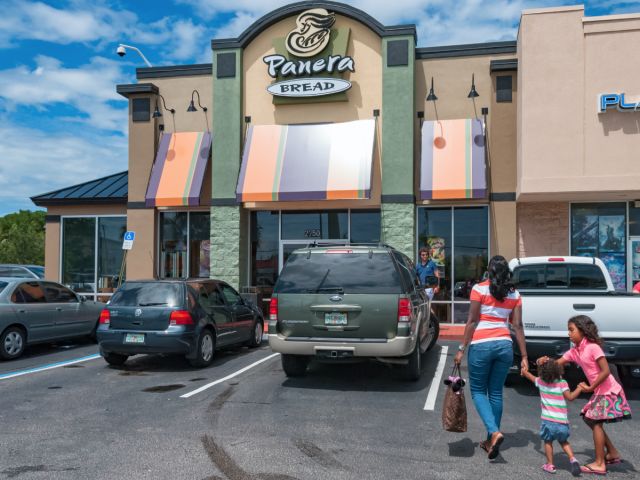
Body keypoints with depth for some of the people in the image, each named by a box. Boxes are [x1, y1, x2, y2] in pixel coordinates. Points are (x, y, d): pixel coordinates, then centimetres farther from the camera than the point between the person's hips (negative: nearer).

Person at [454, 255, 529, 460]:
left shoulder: (479, 289, -4)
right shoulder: (514, 294, 8)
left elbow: (472, 321, -8)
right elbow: (518, 326, 4)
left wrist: (462, 348, -4)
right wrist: (524, 356, 6)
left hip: (481, 345, -4)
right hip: (504, 345, 4)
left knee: (478, 390, 8)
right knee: (496, 392, 13)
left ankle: (494, 432, -11)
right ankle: (491, 440, 19)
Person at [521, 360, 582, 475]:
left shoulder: (540, 382, 6)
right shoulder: (562, 383, -3)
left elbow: (530, 376, 25)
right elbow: (570, 397, -11)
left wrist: (524, 371, 46)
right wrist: (579, 388, 1)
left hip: (548, 420, 0)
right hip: (562, 422, 0)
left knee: (548, 441, 18)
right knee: (563, 441, 22)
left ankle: (550, 465, 16)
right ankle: (572, 459, 5)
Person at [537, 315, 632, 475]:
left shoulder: (593, 347, -20)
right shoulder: (574, 351, 5)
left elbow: (605, 371, -23)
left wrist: (590, 388, -17)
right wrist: (546, 360, -16)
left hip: (609, 391, -9)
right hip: (600, 392, 9)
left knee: (595, 422, -6)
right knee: (590, 419, 14)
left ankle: (599, 464, 1)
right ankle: (613, 453, 26)